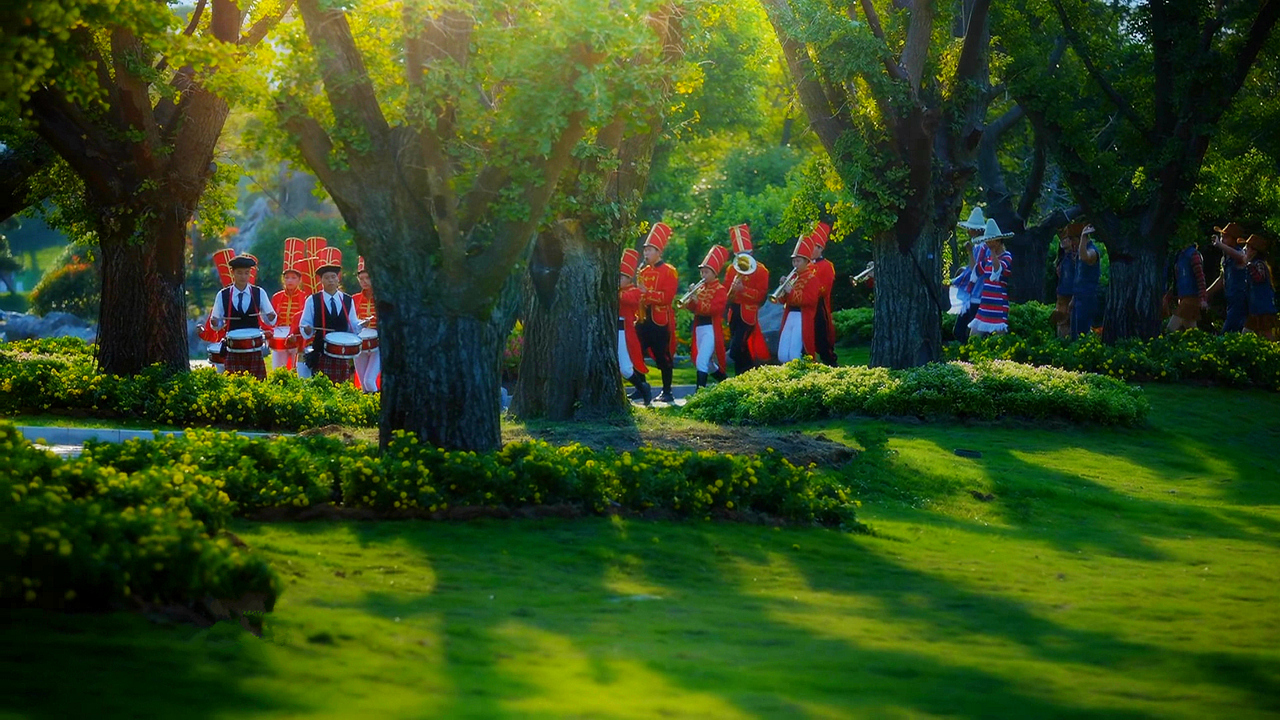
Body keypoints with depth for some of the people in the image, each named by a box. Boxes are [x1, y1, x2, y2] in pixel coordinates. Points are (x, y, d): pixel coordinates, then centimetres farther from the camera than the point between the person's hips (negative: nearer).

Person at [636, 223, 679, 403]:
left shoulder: (669, 272, -6)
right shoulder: (644, 272, 14)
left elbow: (667, 296, -15)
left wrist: (647, 293, -22)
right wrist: (638, 296, 0)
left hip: (660, 321, -7)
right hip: (644, 319, 7)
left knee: (663, 357, -1)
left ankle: (667, 392, 7)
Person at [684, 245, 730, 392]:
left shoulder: (720, 290, -5)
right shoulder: (700, 288, 15)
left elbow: (714, 309, -18)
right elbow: (692, 308, 13)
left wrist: (697, 301, -25)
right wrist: (691, 299, -7)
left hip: (711, 329, -8)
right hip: (699, 328, 8)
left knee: (701, 361, -17)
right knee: (708, 364, 15)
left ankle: (699, 392, -19)